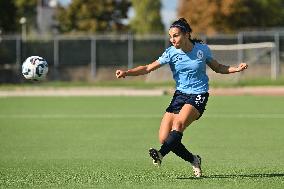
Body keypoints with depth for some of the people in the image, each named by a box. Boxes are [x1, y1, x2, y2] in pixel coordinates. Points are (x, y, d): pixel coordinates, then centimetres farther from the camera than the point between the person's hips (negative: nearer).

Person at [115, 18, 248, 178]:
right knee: (164, 138, -7)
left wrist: (236, 69, -2)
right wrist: (127, 72, -23)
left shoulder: (202, 49, -3)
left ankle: (160, 155, -47)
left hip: (199, 96, -3)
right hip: (180, 95, 3)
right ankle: (193, 160, 12)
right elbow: (148, 68, -8)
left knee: (178, 123, -31)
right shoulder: (171, 53, -2)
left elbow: (218, 67, 14)